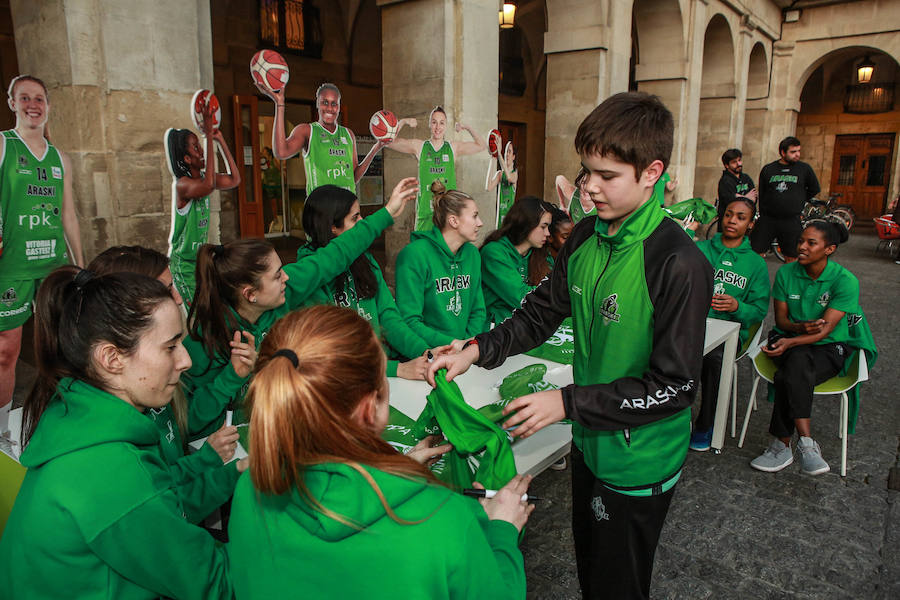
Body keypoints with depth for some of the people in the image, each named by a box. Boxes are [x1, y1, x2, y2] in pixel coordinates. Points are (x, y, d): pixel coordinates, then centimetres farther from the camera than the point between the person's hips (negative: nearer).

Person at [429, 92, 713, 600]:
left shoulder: (679, 265, -26)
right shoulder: (586, 238, -3)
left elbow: (674, 386, -24)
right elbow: (542, 313, 6)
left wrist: (568, 402, -24)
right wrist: (478, 350, -8)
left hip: (639, 461, -6)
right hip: (590, 443, 7)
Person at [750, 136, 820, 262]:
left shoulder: (804, 168, 4)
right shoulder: (768, 169, 5)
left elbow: (814, 189, 17)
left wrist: (798, 202, 13)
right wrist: (763, 216, 8)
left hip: (792, 222, 0)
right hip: (767, 220, 0)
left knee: (791, 258, 5)